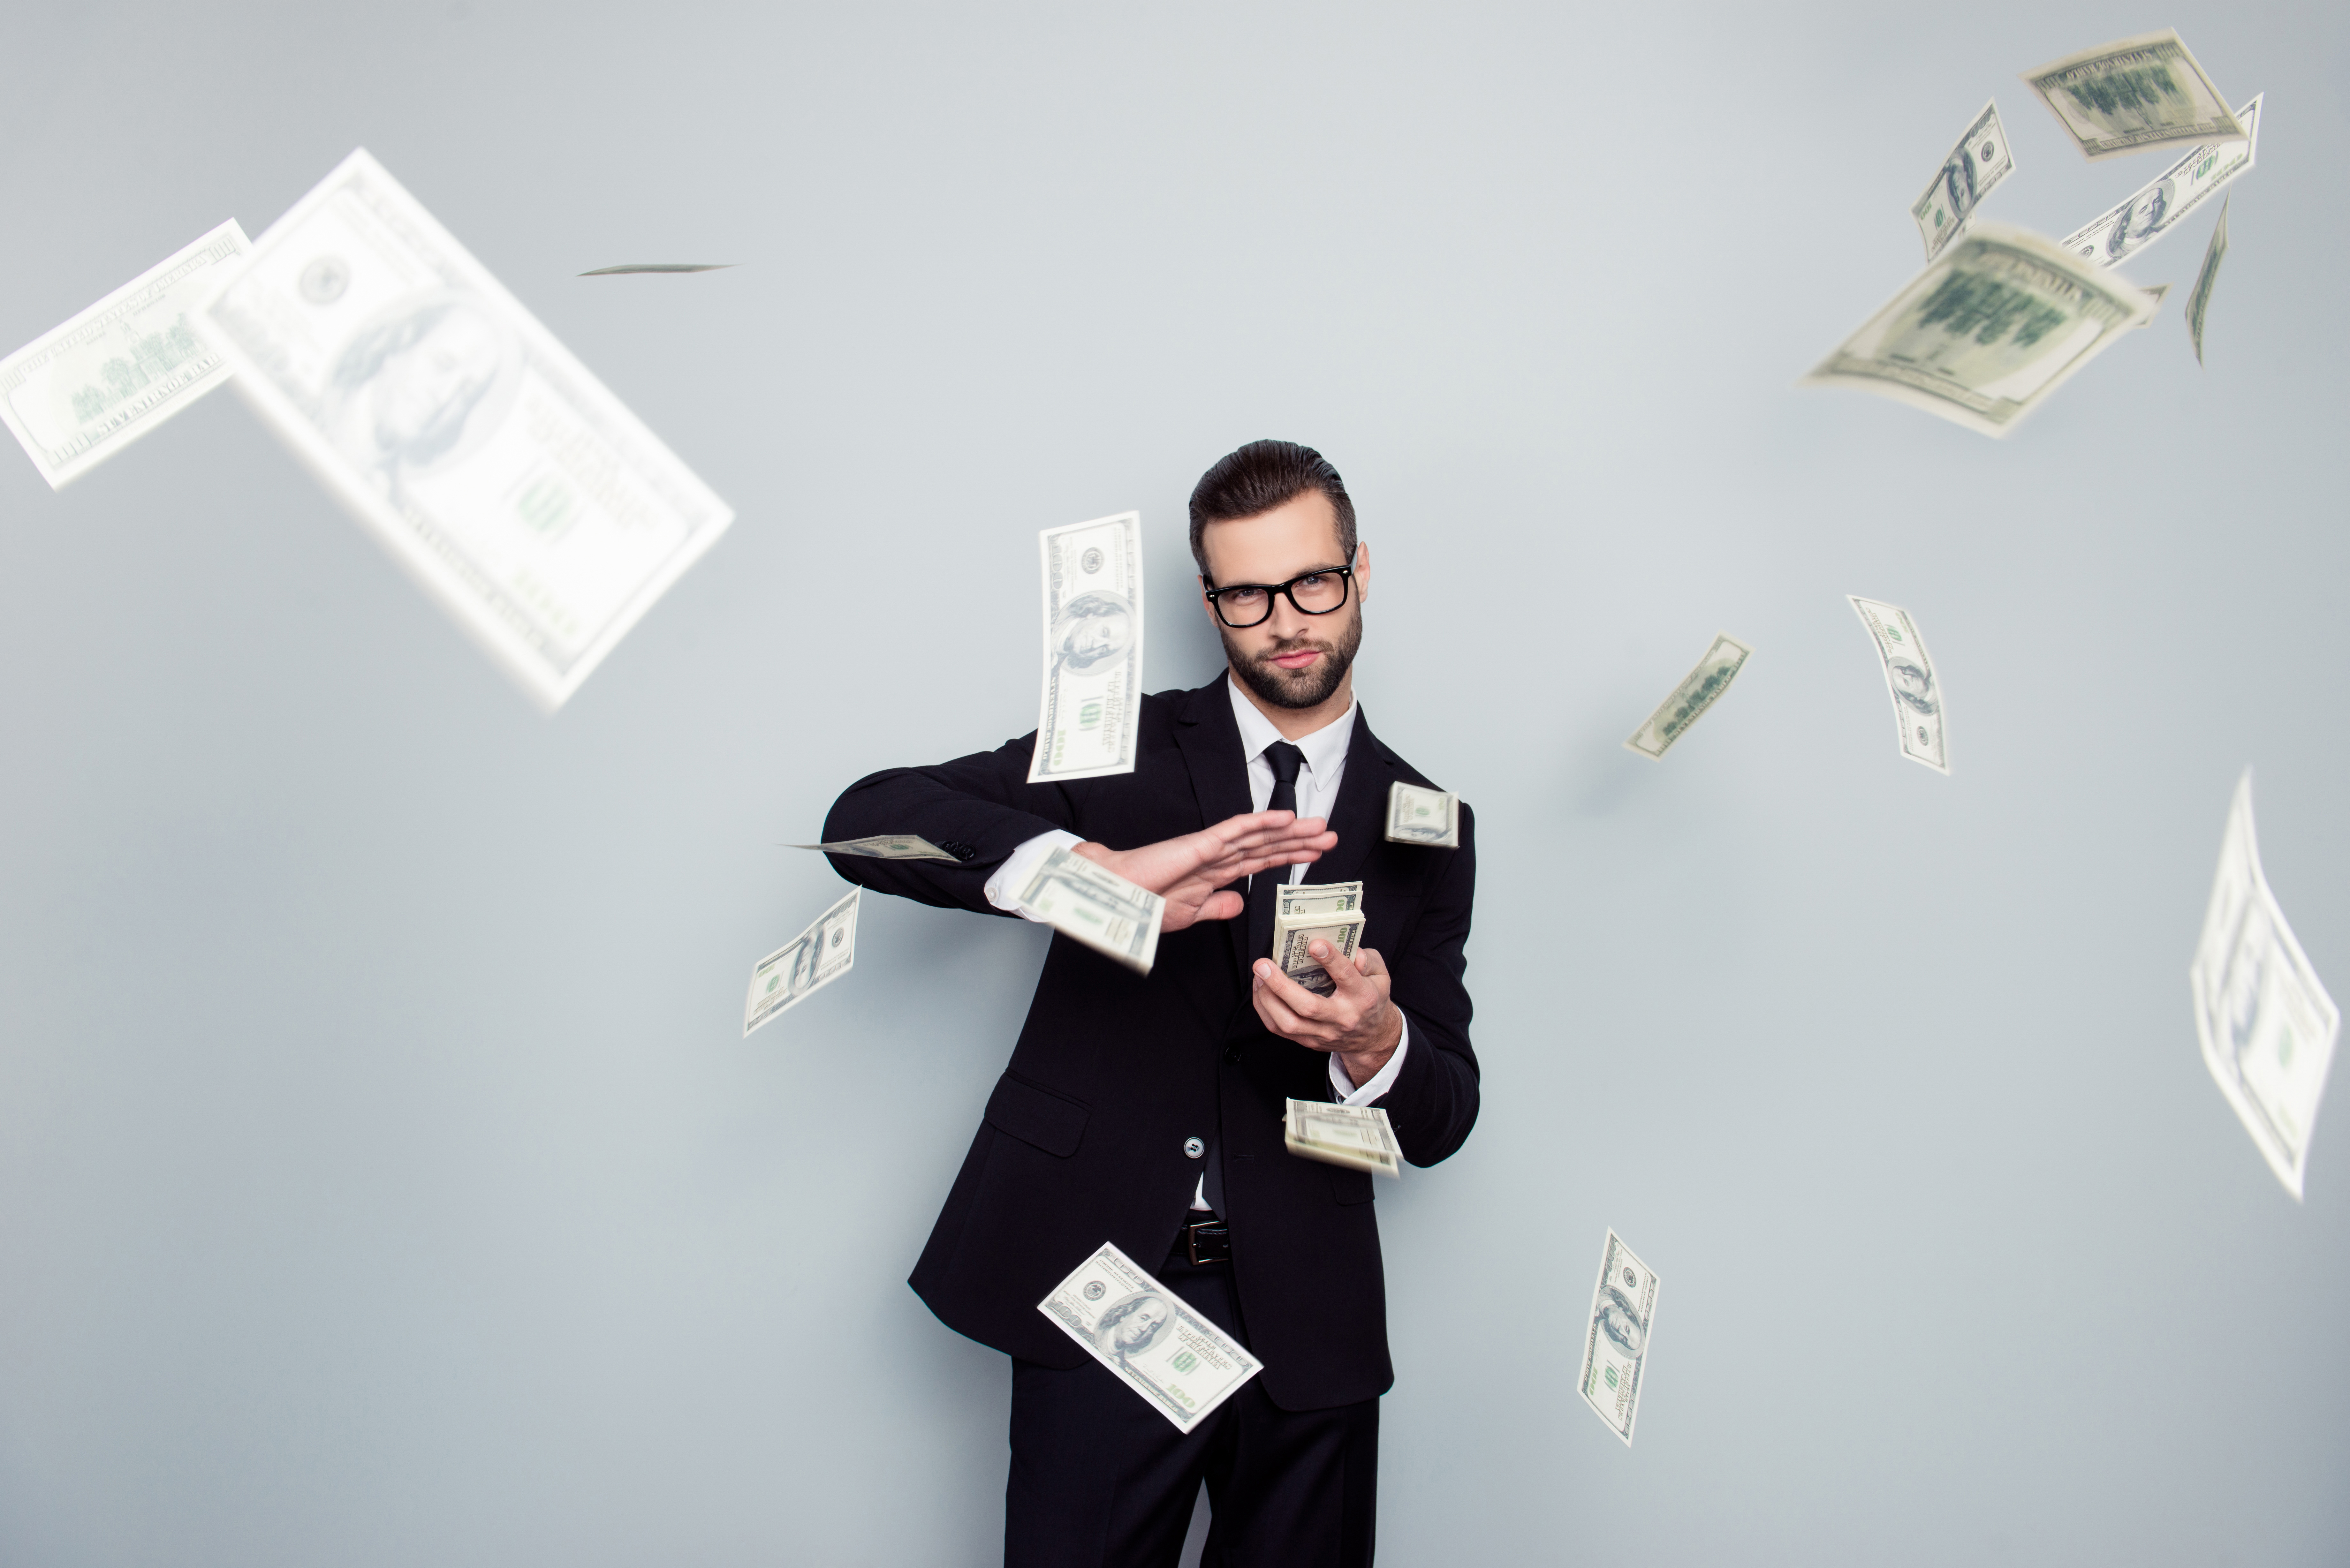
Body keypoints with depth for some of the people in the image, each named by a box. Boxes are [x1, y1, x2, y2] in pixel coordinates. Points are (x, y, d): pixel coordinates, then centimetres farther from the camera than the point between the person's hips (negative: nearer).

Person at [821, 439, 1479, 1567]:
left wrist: (1375, 1042, -18)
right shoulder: (1126, 746, 3)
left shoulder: (1424, 827, 9)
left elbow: (1442, 1120, 7)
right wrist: (1102, 868, -25)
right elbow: (867, 822, -10)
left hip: (1305, 1316, 2)